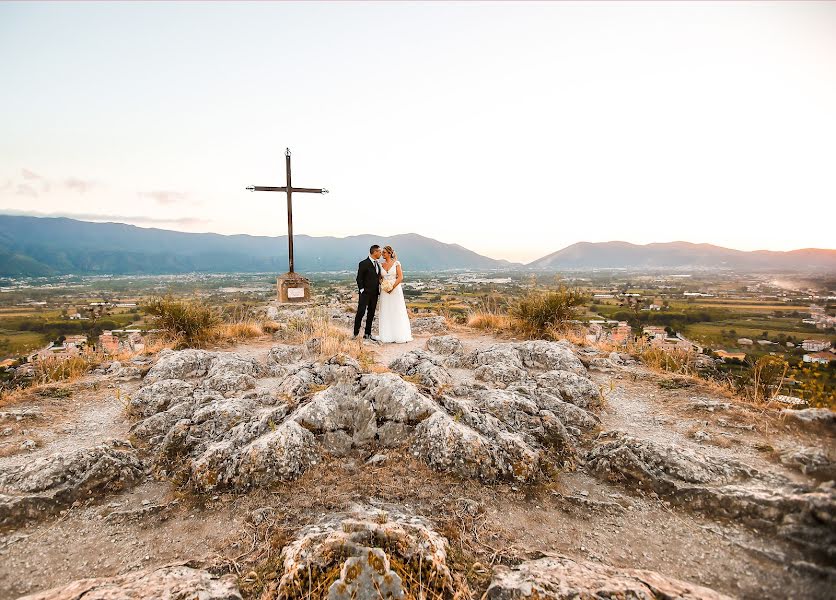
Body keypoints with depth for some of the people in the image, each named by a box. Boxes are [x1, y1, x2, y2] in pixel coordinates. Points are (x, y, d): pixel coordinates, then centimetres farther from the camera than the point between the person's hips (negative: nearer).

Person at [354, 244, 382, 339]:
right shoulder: (363, 263, -8)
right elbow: (359, 279, -8)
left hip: (375, 293, 7)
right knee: (361, 312, -9)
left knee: (371, 314, 8)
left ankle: (367, 333, 15)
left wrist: (379, 290, 11)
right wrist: (362, 290, -13)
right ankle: (356, 333, -1)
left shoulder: (377, 264, 14)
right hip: (365, 293, -7)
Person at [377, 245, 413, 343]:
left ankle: (400, 336, 6)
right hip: (385, 291, 4)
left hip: (395, 290, -4)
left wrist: (392, 287, -15)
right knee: (386, 313, 4)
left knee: (397, 312, -1)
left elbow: (400, 277, -8)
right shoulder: (381, 265, 9)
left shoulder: (396, 263, -3)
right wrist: (383, 285, -8)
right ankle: (388, 335, 12)